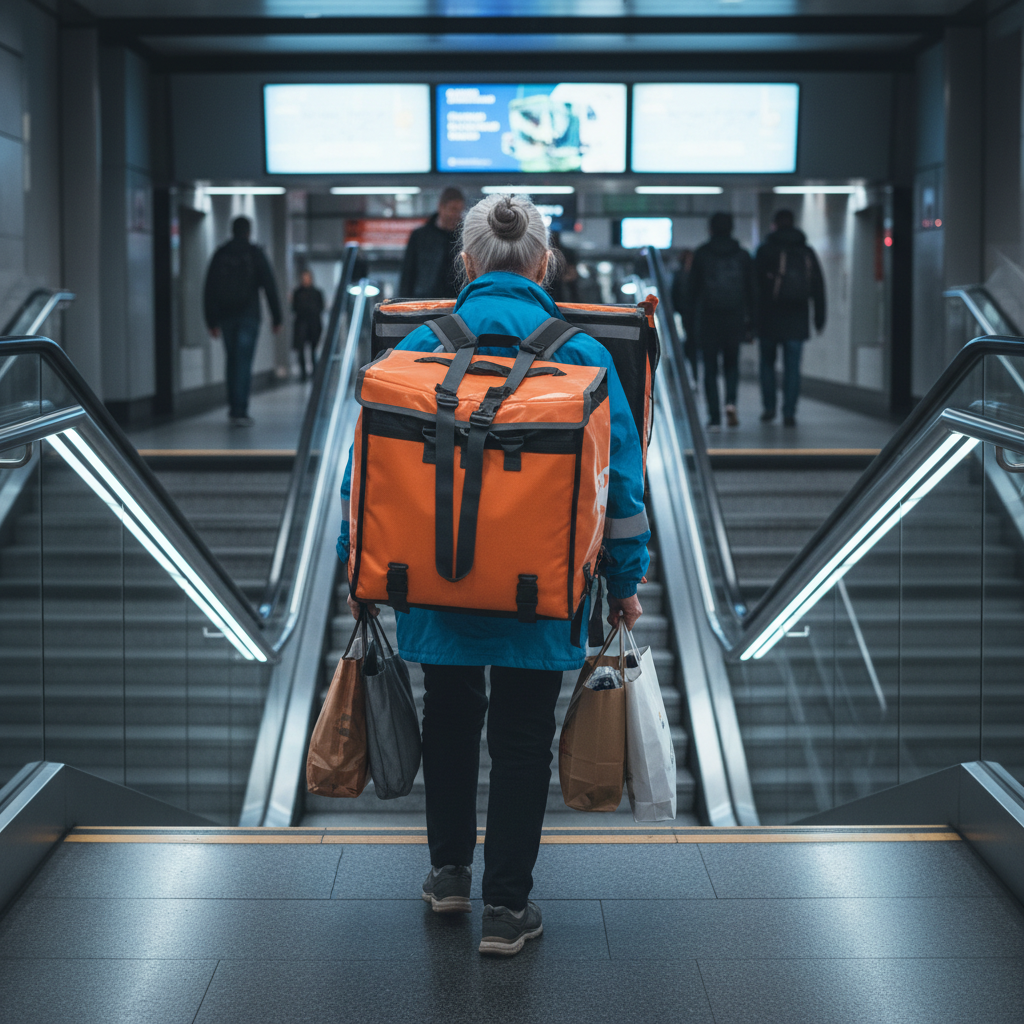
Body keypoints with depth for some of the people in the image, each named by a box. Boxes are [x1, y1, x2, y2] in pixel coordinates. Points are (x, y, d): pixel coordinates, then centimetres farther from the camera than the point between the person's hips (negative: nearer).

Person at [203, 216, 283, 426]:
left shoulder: (220, 255, 7)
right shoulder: (255, 253, -1)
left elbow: (209, 290, 6)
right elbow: (269, 287, -5)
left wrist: (212, 321, 8)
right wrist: (276, 318, -1)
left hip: (225, 316, 3)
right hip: (248, 315, -3)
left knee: (232, 360, 16)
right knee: (244, 362, -6)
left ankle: (233, 407, 19)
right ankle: (239, 411, -12)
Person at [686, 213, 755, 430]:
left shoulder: (702, 254, -1)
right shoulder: (743, 255, 5)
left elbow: (692, 288, 0)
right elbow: (750, 289, 6)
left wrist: (691, 318, 6)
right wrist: (750, 320, 11)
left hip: (708, 318, -2)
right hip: (735, 318, 2)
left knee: (710, 367, 3)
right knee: (731, 362, 17)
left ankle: (714, 417, -2)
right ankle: (731, 402, -8)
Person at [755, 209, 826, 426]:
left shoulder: (765, 249, -2)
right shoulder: (807, 252, 8)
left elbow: (757, 284, -5)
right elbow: (818, 288, 10)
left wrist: (752, 316, -1)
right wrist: (819, 318, 13)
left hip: (769, 318, -2)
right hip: (797, 319, 2)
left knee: (767, 362, 13)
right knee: (792, 365, 2)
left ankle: (769, 407, 10)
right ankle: (789, 412, -3)